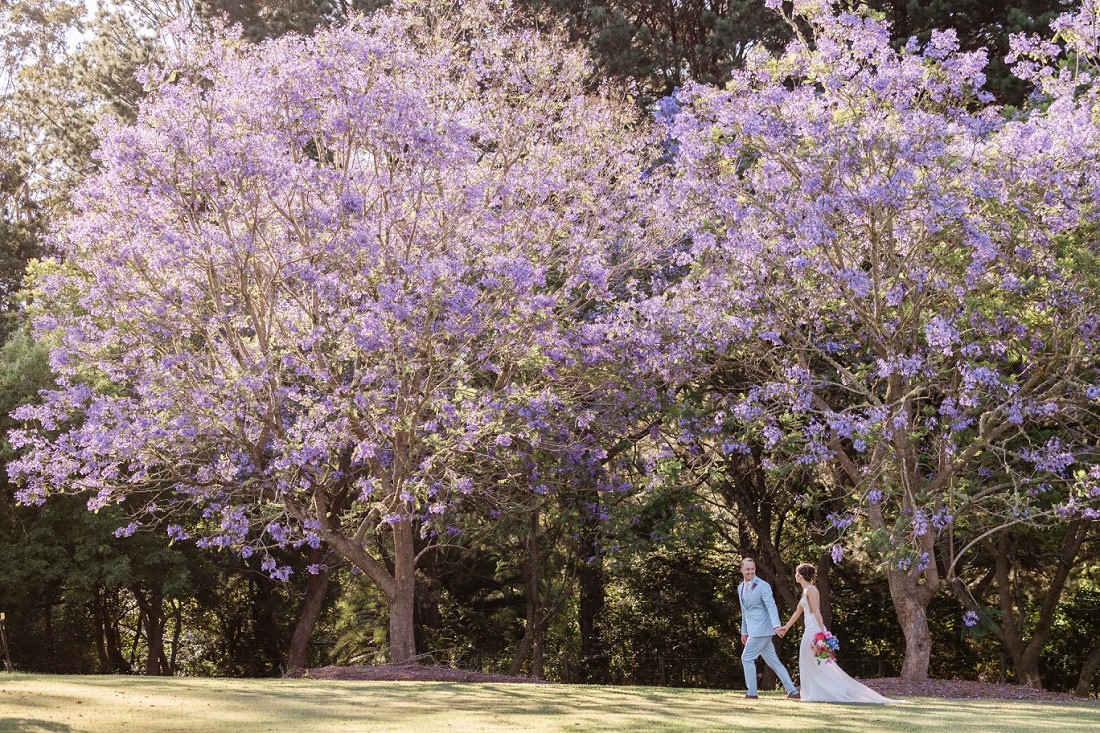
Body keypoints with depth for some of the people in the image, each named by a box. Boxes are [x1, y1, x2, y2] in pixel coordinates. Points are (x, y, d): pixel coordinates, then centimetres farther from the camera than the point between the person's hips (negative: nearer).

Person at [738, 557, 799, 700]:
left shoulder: (763, 586, -10)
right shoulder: (740, 588, 15)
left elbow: (771, 606, -20)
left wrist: (776, 626, -32)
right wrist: (744, 631, 24)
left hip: (761, 629, -8)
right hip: (754, 630, 8)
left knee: (747, 658, -6)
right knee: (773, 661, 8)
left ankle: (752, 693, 1)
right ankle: (793, 691, 11)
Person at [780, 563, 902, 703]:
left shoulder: (810, 590, -11)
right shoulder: (806, 590, 18)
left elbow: (816, 612, -20)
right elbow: (798, 611, 29)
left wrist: (821, 633, -27)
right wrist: (787, 627, 37)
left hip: (814, 630, -10)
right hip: (811, 630, 10)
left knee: (818, 665, -6)